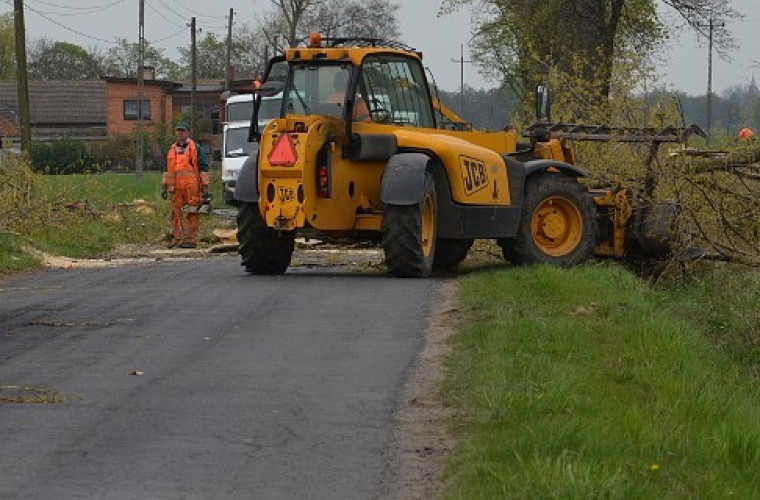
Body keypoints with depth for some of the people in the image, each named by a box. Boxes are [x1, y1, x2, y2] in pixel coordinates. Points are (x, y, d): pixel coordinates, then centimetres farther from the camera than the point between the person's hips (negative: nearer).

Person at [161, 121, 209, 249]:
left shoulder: (195, 148, 4)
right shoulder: (172, 150, 19)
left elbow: (203, 168, 1)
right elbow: (167, 170, 25)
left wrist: (205, 188, -5)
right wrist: (164, 186, 18)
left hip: (191, 187, -5)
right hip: (176, 188, 5)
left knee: (192, 214, -4)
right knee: (176, 213, 5)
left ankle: (191, 239, -2)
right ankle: (177, 237, 11)